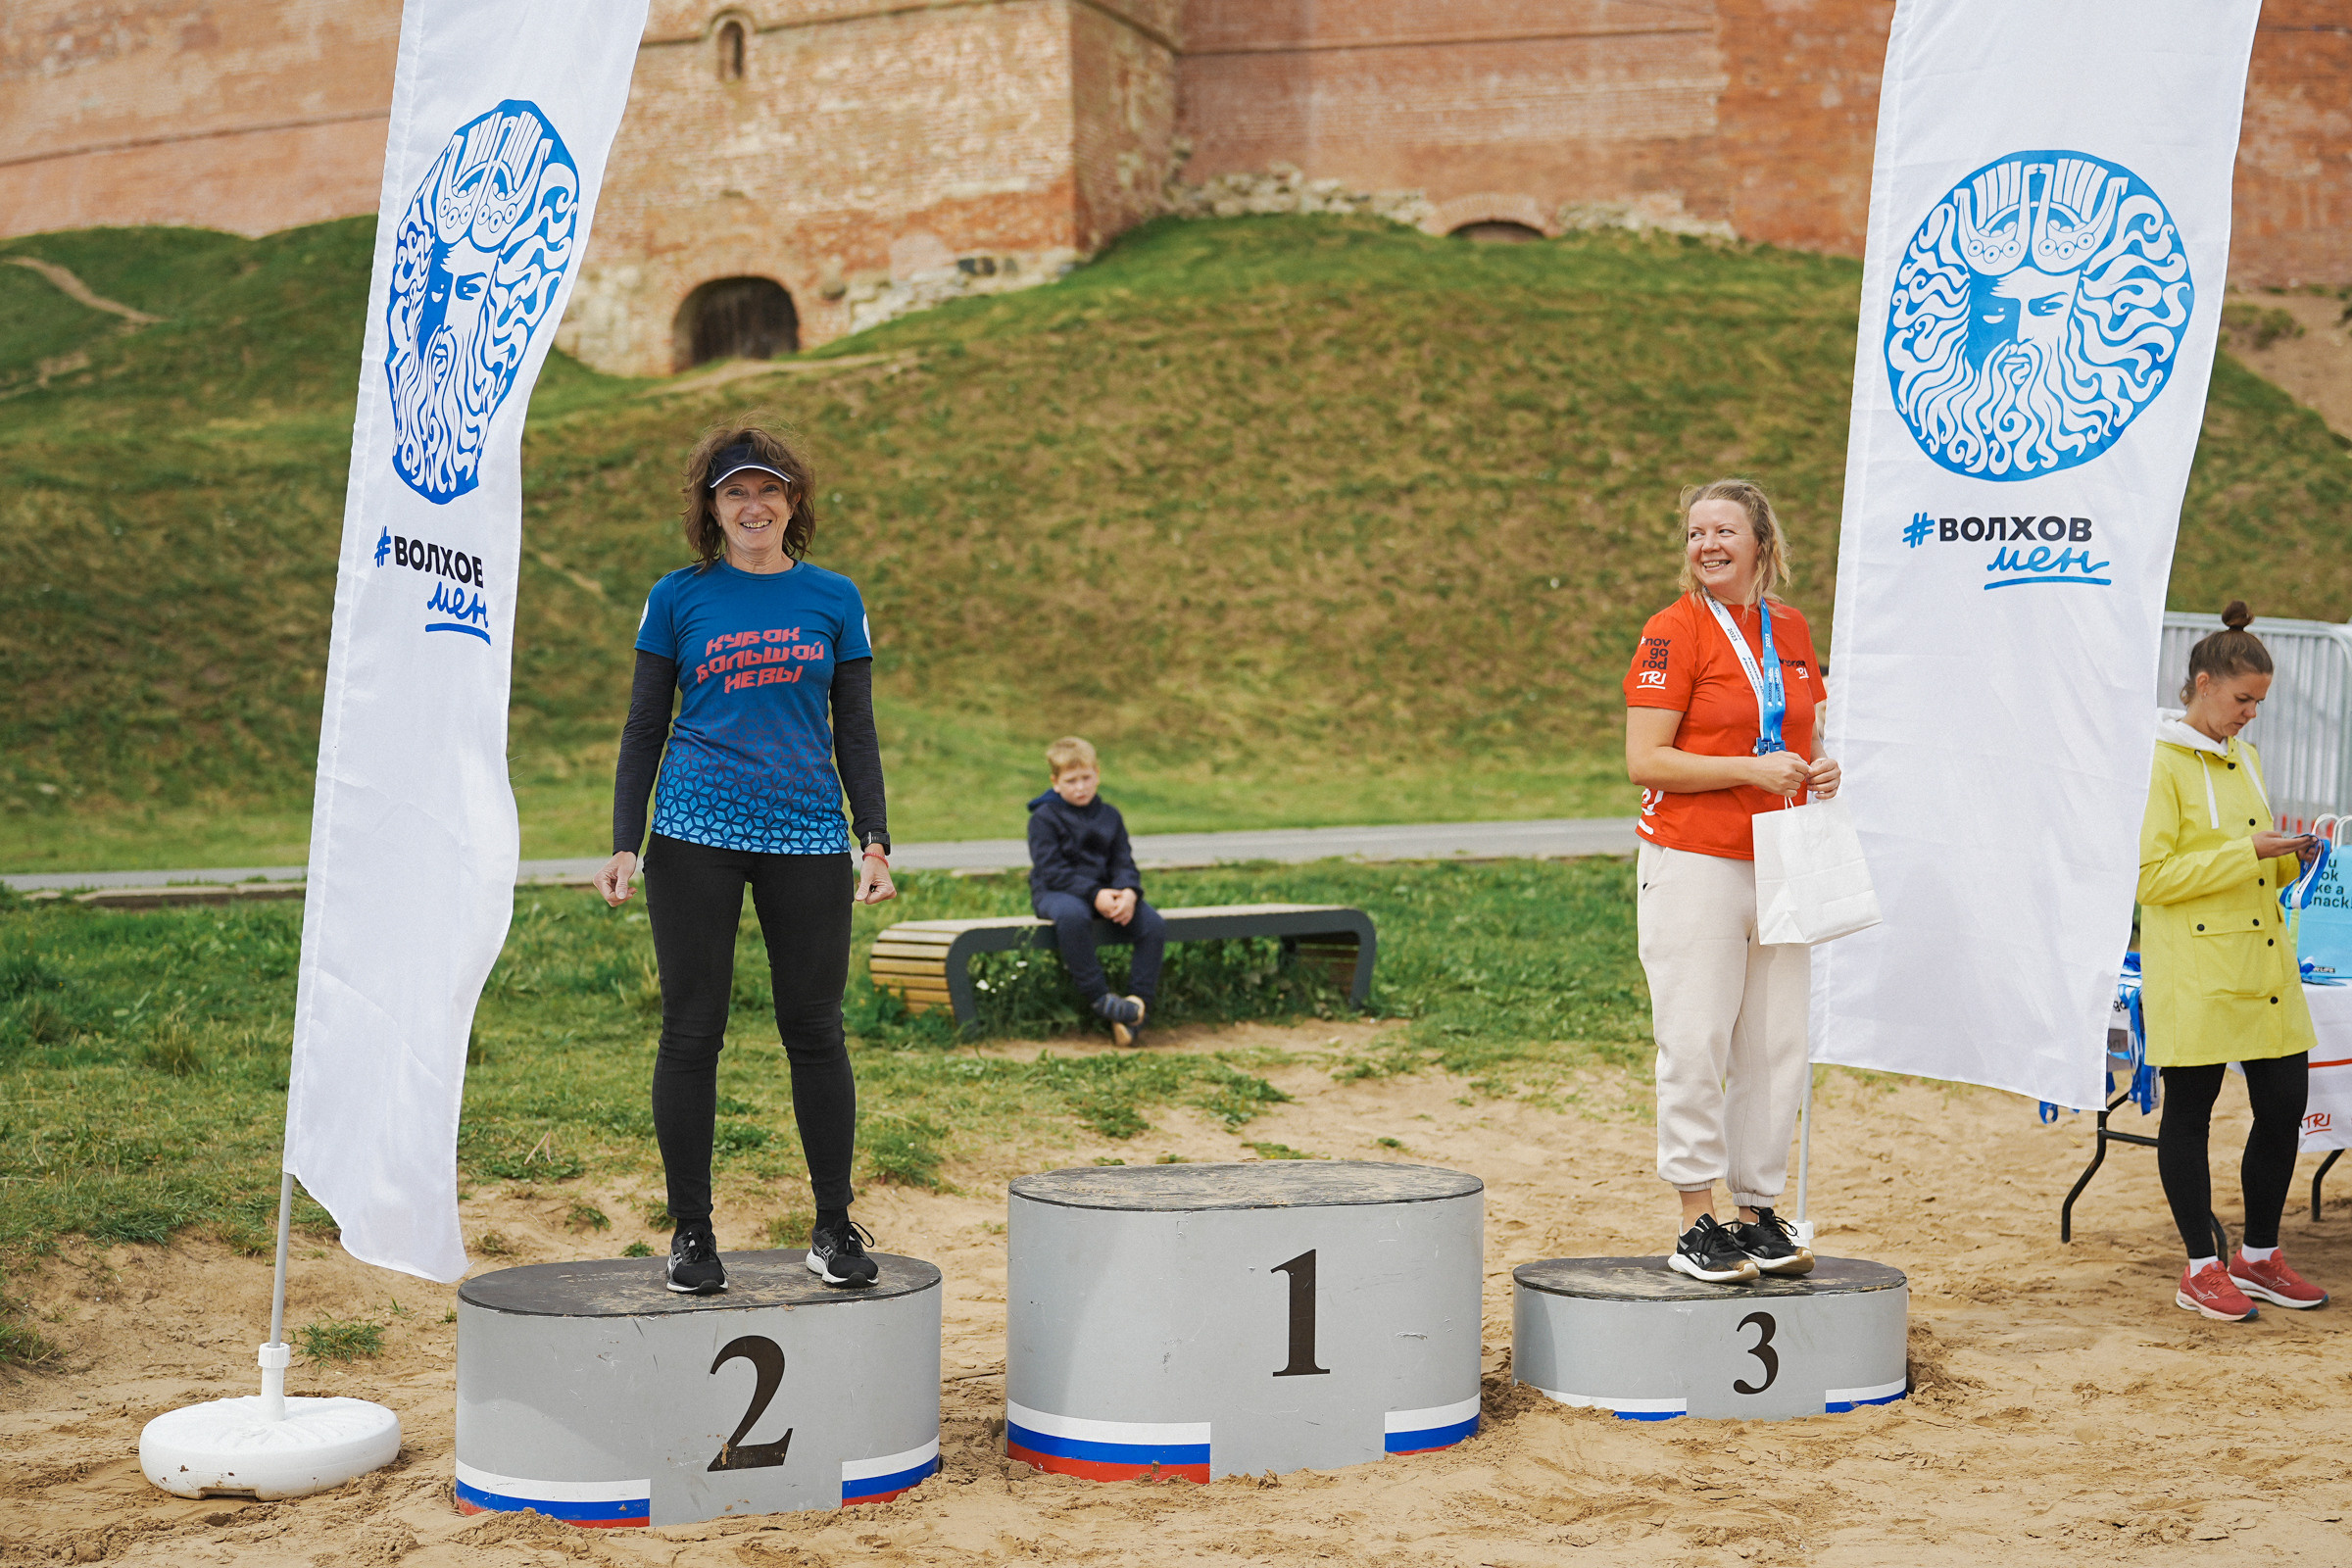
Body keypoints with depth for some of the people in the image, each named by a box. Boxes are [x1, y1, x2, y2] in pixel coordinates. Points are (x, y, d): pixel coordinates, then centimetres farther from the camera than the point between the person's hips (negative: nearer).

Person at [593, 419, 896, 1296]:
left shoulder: (834, 599, 9)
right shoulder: (678, 598, 6)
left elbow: (855, 732, 12)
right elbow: (645, 728, 8)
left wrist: (875, 840, 3)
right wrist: (624, 846, 1)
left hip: (808, 838, 1)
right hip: (696, 837, -1)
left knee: (815, 1030, 3)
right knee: (692, 1032, 1)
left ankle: (834, 1227, 14)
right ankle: (691, 1231, 12)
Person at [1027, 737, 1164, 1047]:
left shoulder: (1109, 816, 13)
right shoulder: (1044, 818, -3)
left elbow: (1124, 863, 7)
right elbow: (1052, 871, -13)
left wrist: (1129, 892, -17)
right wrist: (1094, 894, -25)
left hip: (1104, 890, 5)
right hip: (1055, 893, -5)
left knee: (1154, 925, -19)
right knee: (1072, 915, -42)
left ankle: (1138, 1002, -14)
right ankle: (1099, 998, -33)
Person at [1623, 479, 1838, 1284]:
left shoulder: (1792, 629, 12)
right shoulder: (1674, 630, -7)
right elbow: (1645, 762, -12)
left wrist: (1819, 771, 3)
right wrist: (1751, 770, -19)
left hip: (1779, 866, 6)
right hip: (1694, 865, -6)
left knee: (1778, 1047, 8)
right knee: (1696, 1046, -3)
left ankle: (1758, 1211, 18)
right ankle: (1697, 1223, 5)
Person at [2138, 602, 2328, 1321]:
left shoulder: (2242, 758, 15)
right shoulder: (2160, 763, -9)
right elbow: (2154, 876, -16)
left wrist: (2289, 860, 2)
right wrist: (2247, 852, -19)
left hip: (2263, 961, 8)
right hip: (2195, 971, -7)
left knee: (2285, 1102, 7)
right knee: (2189, 1111, 3)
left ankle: (2259, 1256, 22)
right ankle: (2202, 1268, 13)